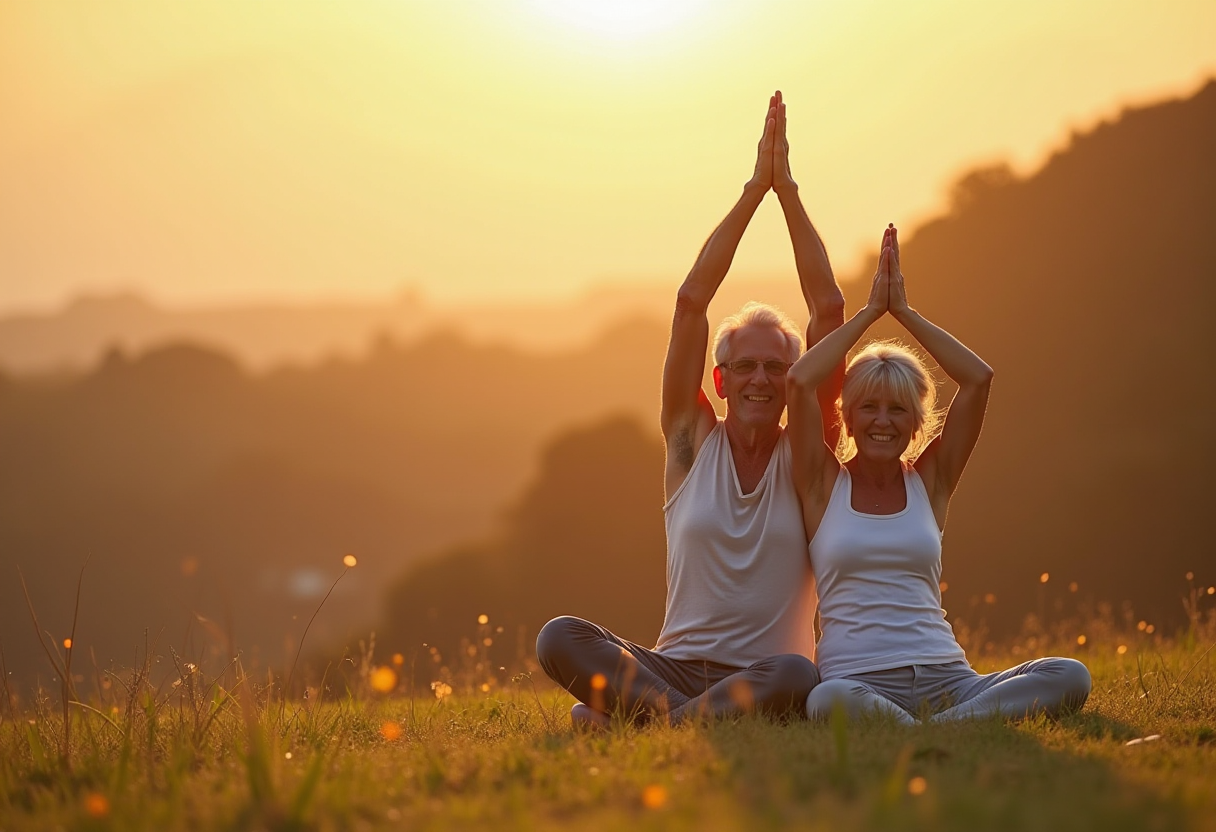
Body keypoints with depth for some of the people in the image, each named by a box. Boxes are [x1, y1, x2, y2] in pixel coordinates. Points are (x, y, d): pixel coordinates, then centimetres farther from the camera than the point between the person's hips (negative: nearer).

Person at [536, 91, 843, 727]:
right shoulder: (691, 436, 6)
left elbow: (829, 309, -3)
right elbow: (691, 300, -2)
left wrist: (787, 191, -4)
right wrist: (754, 190, -4)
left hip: (764, 678, -1)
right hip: (676, 667, 1)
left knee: (798, 677, -39)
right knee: (559, 638, -25)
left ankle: (632, 714, -29)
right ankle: (695, 718, -32)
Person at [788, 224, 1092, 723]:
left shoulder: (930, 481, 14)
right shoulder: (825, 483, 8)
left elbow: (978, 379, 6)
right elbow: (800, 381, -6)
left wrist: (903, 311, 8)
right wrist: (872, 310, 3)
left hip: (944, 678, 4)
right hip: (857, 678, -4)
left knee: (1069, 678, -24)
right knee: (827, 701, -42)